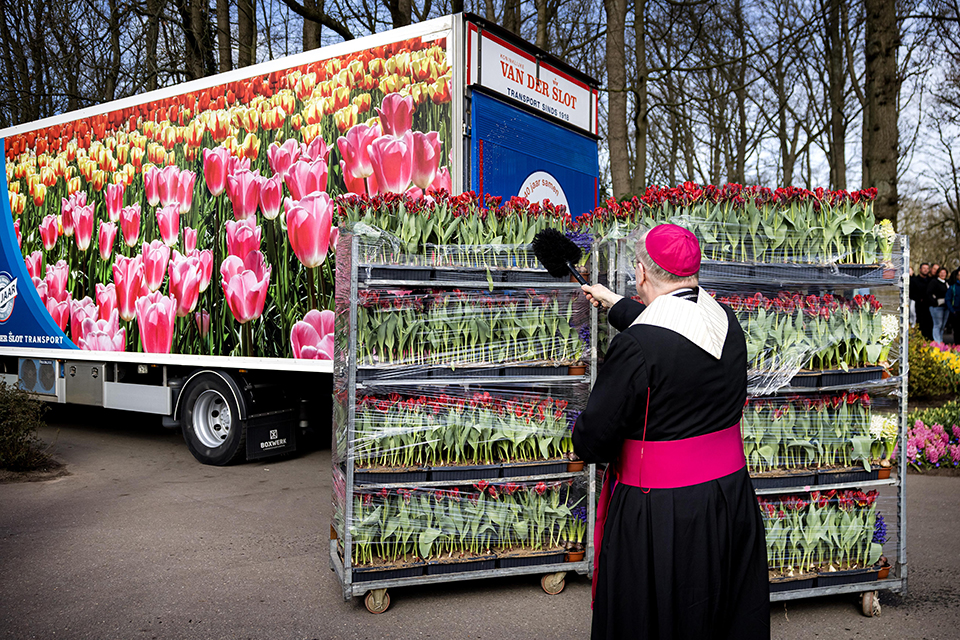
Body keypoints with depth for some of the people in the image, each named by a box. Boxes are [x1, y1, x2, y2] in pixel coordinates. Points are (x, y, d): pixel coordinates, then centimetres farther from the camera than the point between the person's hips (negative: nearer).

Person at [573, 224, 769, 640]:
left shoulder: (635, 345, -23)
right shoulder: (727, 324, 0)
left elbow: (592, 441, -21)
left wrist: (581, 431, 3)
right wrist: (614, 304, 36)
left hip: (659, 513, -7)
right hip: (729, 498, 7)